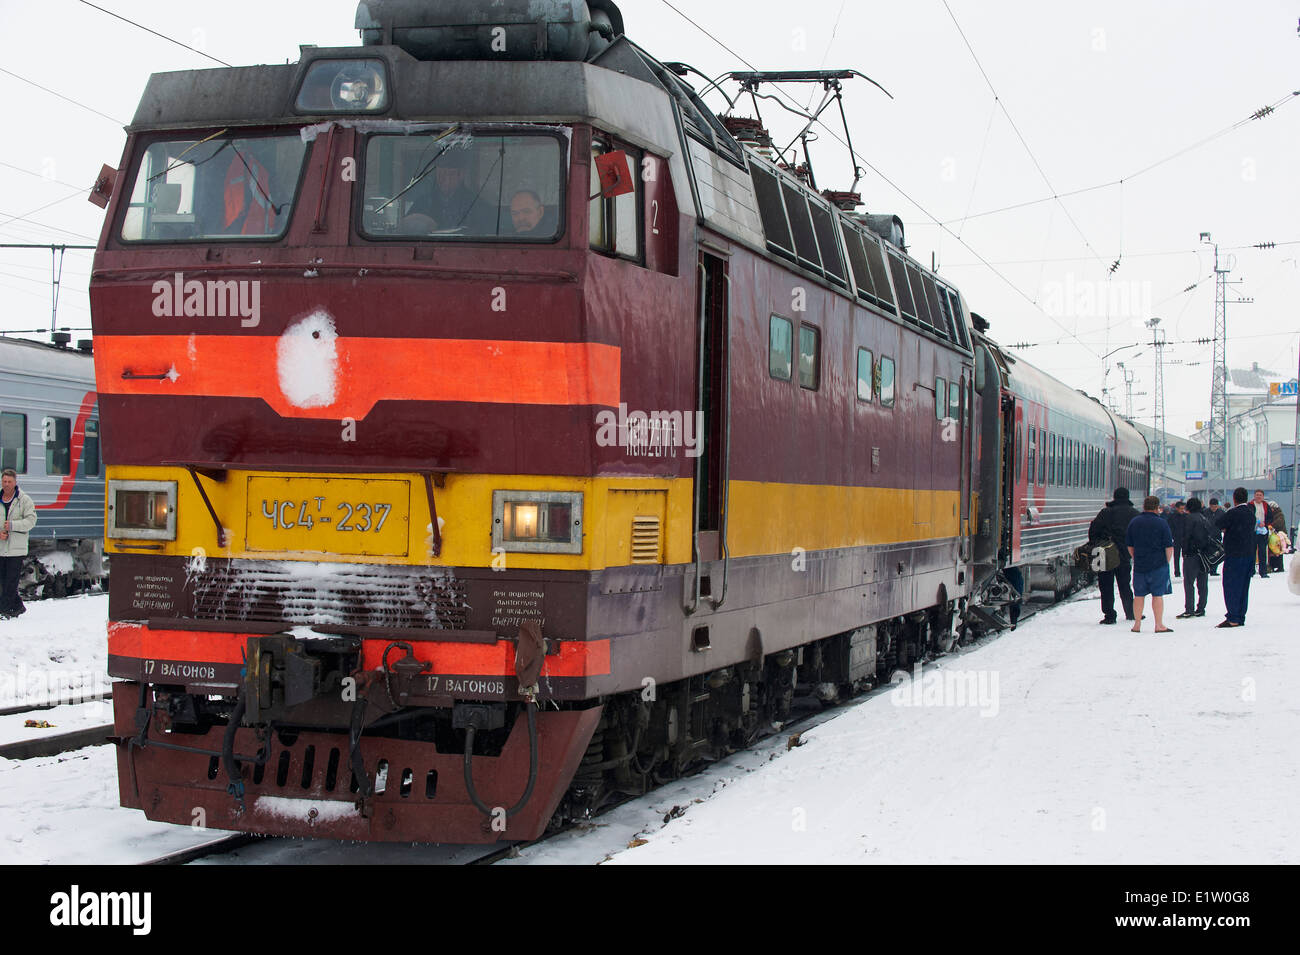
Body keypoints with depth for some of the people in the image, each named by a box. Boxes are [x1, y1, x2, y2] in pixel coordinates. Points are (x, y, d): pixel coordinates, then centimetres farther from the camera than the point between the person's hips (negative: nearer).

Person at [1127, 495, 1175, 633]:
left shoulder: (1134, 522, 5)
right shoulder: (1162, 523, -7)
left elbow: (1129, 545, 10)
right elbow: (1169, 546, -7)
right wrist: (1167, 562, 4)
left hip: (1139, 565, 4)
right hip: (1158, 565, -3)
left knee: (1139, 595, 9)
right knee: (1157, 595, -1)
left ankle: (1137, 625, 13)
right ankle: (1159, 625, -1)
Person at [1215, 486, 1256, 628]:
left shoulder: (1233, 513, -17)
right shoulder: (1250, 512, 9)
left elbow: (1218, 522, -10)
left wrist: (1222, 512, 9)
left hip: (1234, 555, -8)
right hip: (1249, 553, 8)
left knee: (1231, 586, -3)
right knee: (1243, 587, 12)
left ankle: (1233, 618, -7)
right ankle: (1241, 617, 15)